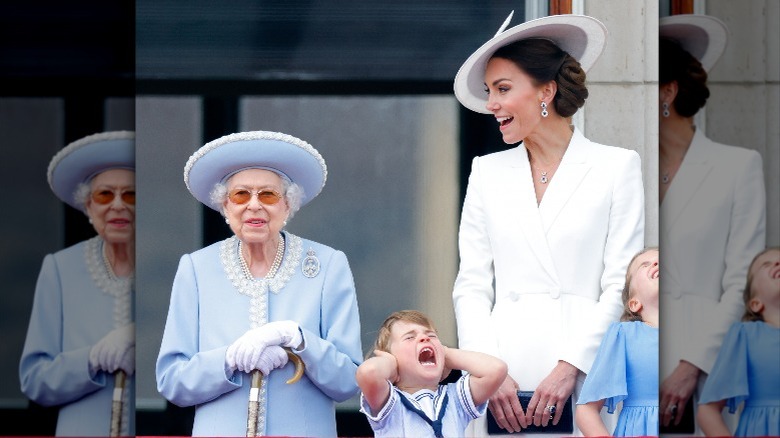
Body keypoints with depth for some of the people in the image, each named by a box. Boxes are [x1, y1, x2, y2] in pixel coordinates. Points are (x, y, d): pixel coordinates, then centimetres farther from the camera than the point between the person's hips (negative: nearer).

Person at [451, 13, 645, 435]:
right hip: (503, 382, 2)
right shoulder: (487, 172, 14)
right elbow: (471, 285, 10)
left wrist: (570, 367, -11)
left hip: (586, 377, -2)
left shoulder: (617, 167, 5)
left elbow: (621, 284, -1)